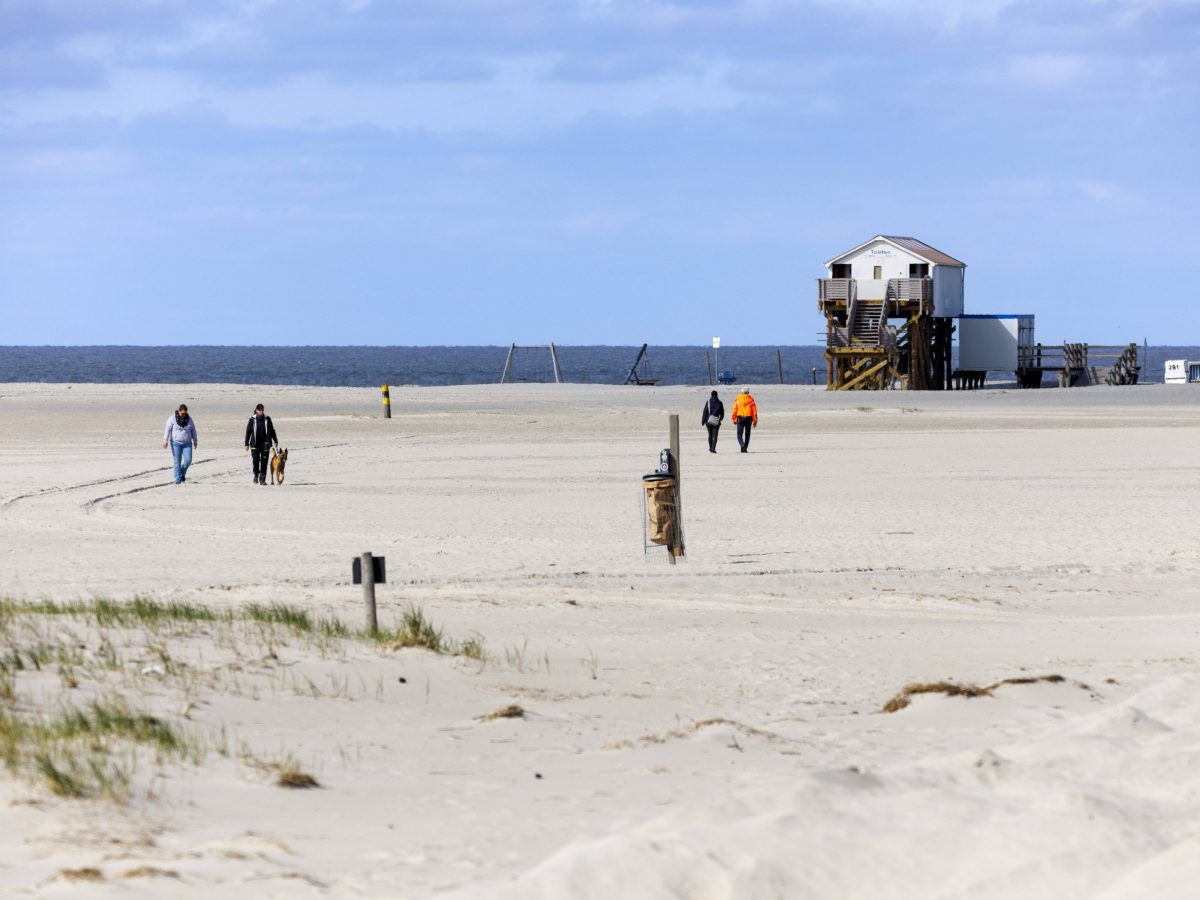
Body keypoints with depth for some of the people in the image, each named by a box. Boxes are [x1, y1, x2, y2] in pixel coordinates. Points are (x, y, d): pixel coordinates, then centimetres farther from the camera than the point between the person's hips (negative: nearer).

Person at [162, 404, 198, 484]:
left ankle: (182, 473, 18)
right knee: (177, 462, -3)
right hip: (176, 443, -2)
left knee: (188, 460, -9)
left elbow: (193, 431, 15)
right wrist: (165, 441, -17)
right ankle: (178, 480, 1)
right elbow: (167, 430, -7)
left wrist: (195, 441, 20)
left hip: (187, 443, 2)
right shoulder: (172, 419, -5)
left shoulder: (189, 419, 5)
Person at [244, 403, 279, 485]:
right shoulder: (252, 419, 0)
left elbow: (272, 430, 15)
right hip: (255, 444, -2)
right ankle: (256, 476, 16)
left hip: (265, 443, 2)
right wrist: (247, 444, -1)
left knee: (264, 461, -3)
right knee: (256, 460, -8)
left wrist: (275, 440, 16)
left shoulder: (267, 419, 5)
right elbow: (248, 432, 2)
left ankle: (262, 479, 2)